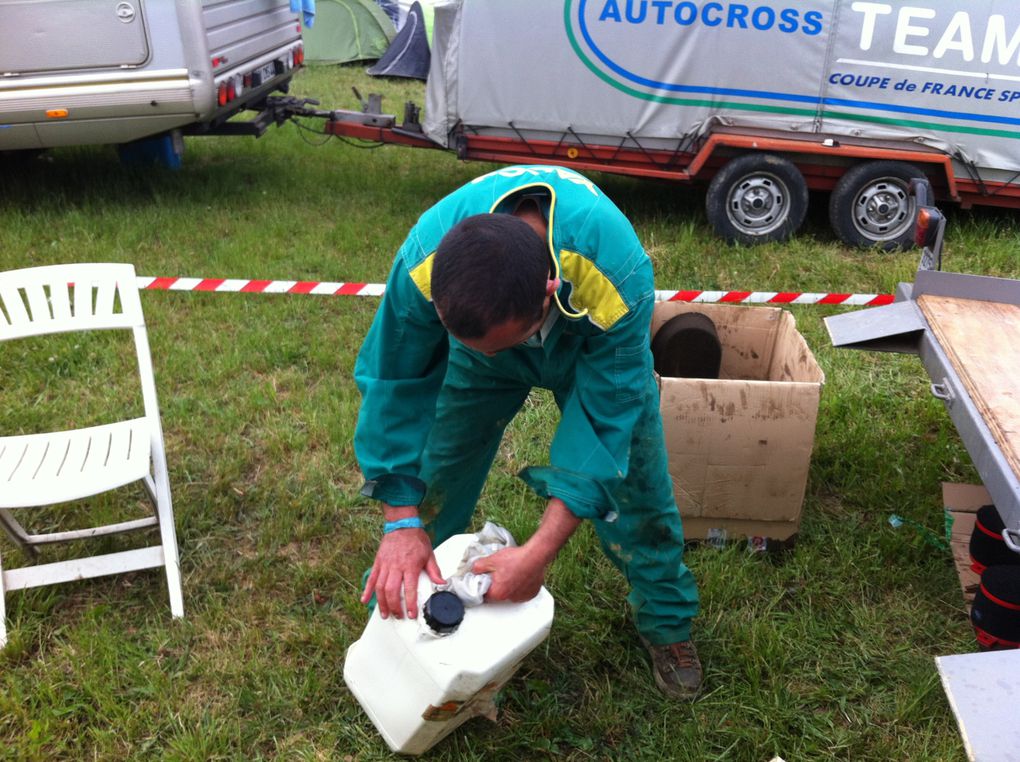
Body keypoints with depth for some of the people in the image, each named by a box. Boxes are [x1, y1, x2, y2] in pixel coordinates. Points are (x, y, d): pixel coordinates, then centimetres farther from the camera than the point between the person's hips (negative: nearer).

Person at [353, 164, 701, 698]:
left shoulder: (620, 278, -46)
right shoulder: (421, 261, -40)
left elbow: (603, 421, -37)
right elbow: (395, 385, -27)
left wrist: (540, 552, -39)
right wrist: (401, 522, -29)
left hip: (592, 349, -1)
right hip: (475, 344, 1)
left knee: (636, 482, 0)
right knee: (432, 478, 1)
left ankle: (666, 624, 27)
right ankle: (401, 617, 26)